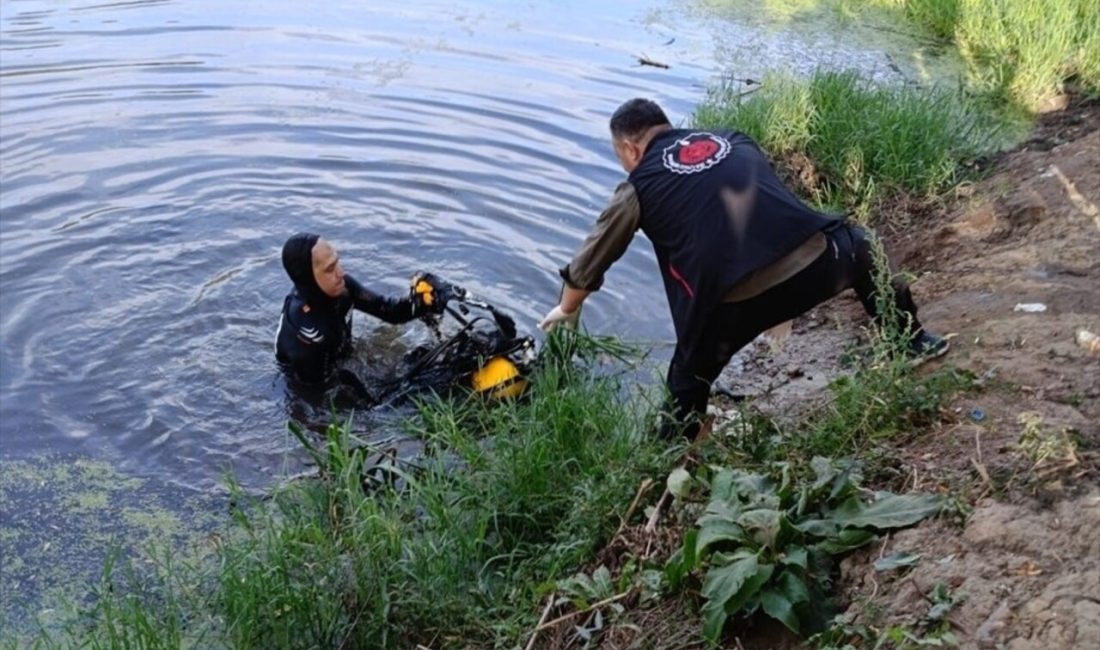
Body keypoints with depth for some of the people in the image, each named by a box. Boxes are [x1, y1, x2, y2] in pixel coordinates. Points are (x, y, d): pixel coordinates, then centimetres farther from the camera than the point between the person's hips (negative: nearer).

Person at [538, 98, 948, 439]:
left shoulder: (638, 188, 13)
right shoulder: (733, 140, 23)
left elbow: (589, 263, 22)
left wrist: (567, 309, 40)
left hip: (735, 301, -4)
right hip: (815, 258, 4)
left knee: (689, 378, 23)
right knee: (859, 249, 37)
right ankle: (911, 340, 43)